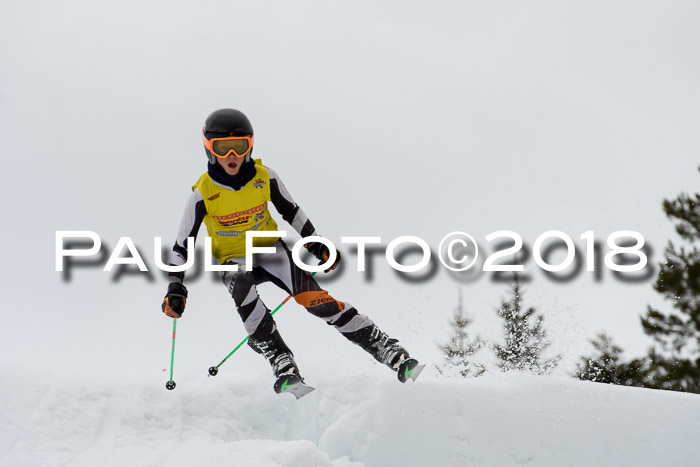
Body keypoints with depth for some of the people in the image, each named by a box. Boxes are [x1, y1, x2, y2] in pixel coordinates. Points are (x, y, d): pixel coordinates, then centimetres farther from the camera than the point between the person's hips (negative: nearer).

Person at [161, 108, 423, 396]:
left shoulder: (264, 177, -9)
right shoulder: (203, 194, -14)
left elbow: (291, 212, 9)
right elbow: (182, 246, -7)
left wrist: (316, 244, 2)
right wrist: (175, 289, -16)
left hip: (270, 249, 1)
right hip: (234, 261, -1)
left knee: (315, 299, -22)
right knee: (241, 286, -39)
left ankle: (389, 351, -21)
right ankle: (282, 363, -37)